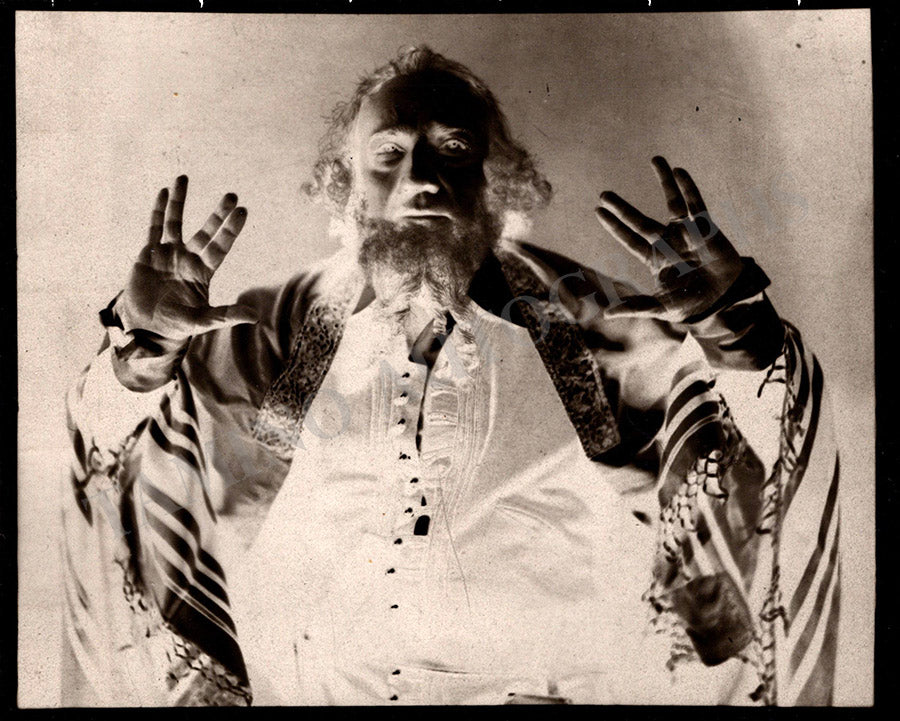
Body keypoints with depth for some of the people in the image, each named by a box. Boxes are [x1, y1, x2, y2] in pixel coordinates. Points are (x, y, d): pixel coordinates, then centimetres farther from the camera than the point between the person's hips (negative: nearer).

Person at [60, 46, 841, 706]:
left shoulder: (581, 324, 7)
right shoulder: (279, 333, 8)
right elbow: (115, 455, 10)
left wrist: (730, 321, -11)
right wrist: (142, 345, -7)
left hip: (541, 681, 0)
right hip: (307, 687, 1)